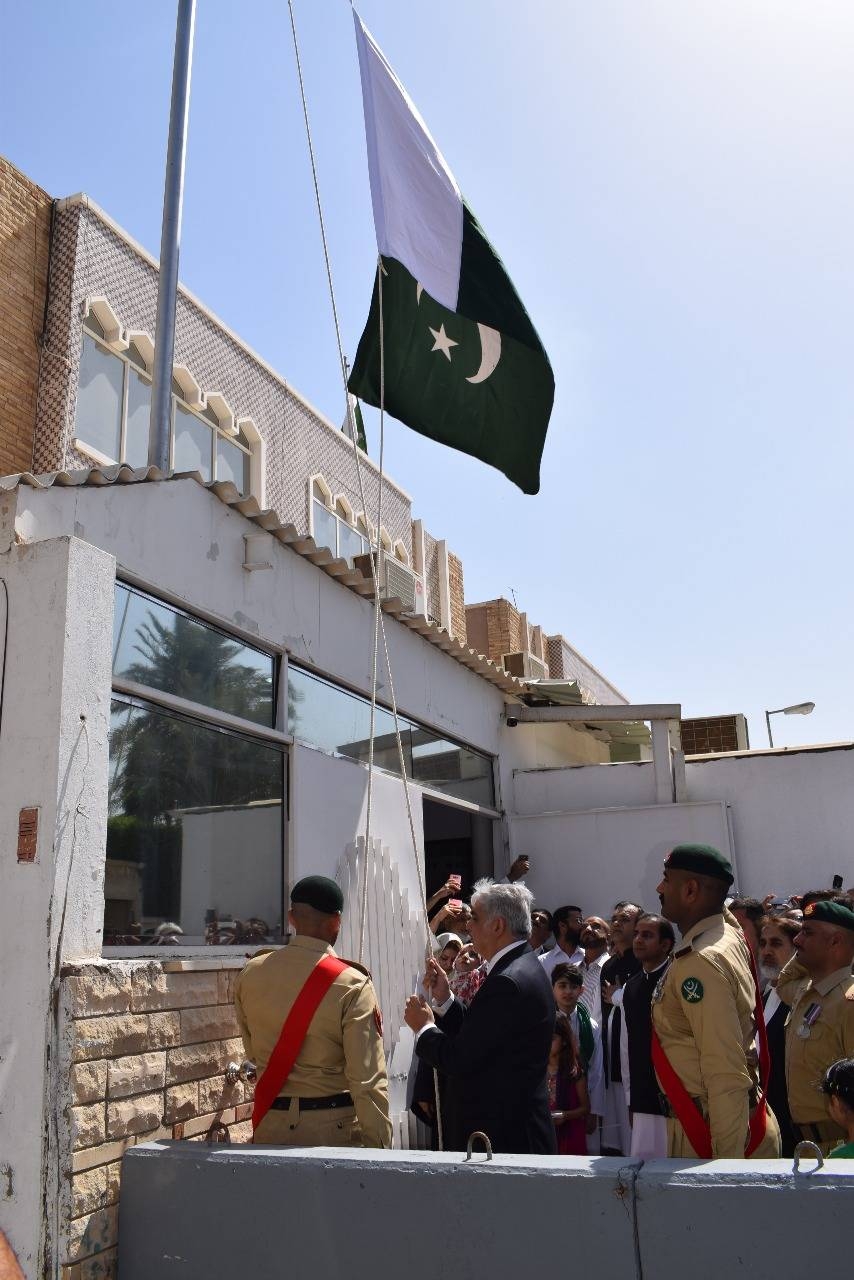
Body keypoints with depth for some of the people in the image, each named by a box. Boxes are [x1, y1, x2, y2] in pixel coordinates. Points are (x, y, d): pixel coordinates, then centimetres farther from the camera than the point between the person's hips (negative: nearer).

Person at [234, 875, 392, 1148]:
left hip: (269, 1127, 4)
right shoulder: (351, 985, -17)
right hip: (334, 1128, -4)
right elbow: (367, 1080, -18)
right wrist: (379, 1146, -10)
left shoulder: (250, 974, -3)